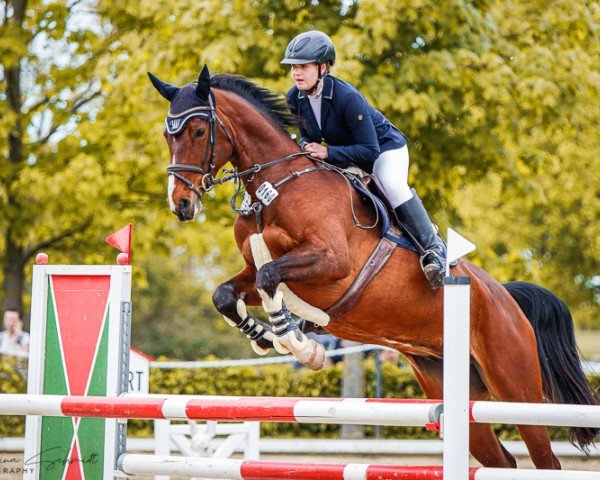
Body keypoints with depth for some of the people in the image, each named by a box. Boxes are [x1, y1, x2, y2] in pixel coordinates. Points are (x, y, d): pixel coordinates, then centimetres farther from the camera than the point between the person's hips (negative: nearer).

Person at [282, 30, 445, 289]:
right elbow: (307, 134, 4)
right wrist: (307, 147, -20)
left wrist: (328, 153, -41)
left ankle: (432, 250, -26)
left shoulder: (347, 97, -34)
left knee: (392, 186, -34)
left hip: (385, 147, -8)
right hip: (346, 156, 8)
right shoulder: (295, 98, -14)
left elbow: (369, 151, -33)